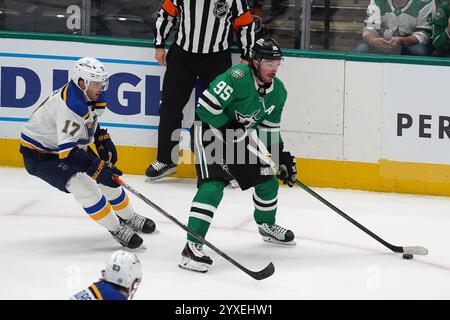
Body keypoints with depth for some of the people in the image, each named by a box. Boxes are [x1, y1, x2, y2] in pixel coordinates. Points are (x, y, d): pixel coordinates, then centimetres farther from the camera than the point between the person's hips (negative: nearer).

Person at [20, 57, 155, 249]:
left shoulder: (92, 97, -6)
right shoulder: (69, 106, -36)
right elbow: (67, 150, -40)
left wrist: (102, 139, 4)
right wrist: (97, 167, -42)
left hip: (70, 144, 9)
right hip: (39, 154, -9)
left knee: (107, 177, 8)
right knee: (82, 186, -24)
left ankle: (129, 218, 30)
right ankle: (116, 229, -13)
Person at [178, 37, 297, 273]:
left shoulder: (278, 91, -2)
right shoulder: (238, 77, -28)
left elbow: (270, 128, 9)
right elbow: (206, 106, -30)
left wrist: (282, 158, 4)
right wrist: (232, 130, -27)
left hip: (241, 136, 8)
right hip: (210, 130, -8)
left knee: (267, 180, 12)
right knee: (213, 185, -24)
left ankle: (267, 225, 43)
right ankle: (192, 246, -28)